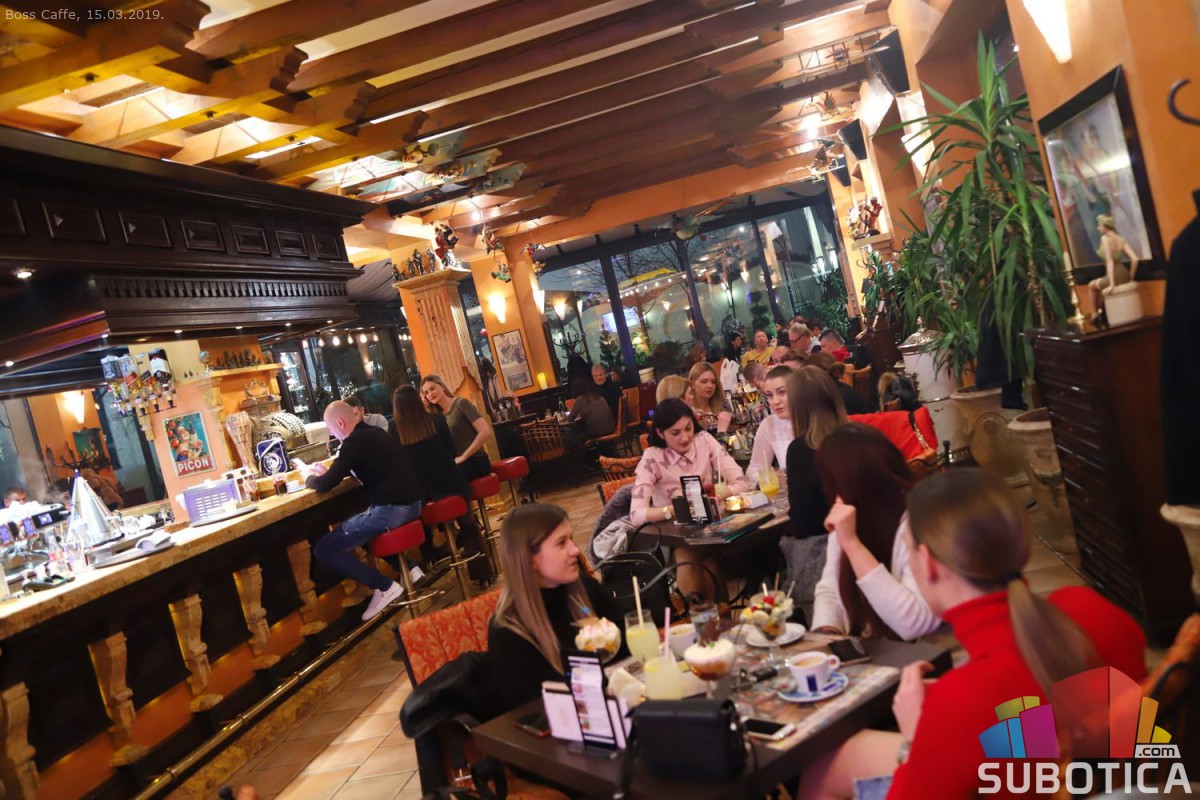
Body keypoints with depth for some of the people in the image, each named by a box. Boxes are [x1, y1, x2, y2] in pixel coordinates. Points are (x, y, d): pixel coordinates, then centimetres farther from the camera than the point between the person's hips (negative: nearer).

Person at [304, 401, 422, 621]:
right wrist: (326, 472, 26)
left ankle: (385, 587, -3)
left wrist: (310, 477, 12)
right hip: (411, 503, 10)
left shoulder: (355, 441, -11)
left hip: (390, 510, -9)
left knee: (324, 549, -2)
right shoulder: (374, 433, 16)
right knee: (357, 529, 35)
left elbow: (324, 485, -10)